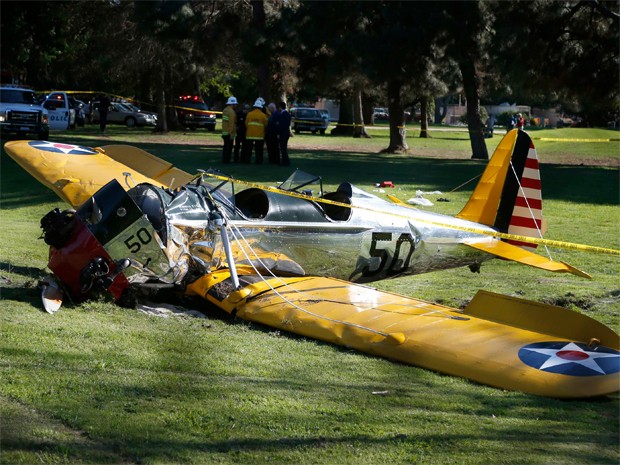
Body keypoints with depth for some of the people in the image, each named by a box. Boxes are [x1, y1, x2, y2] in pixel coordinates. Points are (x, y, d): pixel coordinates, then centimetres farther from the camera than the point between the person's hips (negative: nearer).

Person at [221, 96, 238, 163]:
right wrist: (232, 134, -20)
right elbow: (231, 124, -20)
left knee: (226, 147, 14)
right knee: (229, 147, -4)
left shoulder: (225, 110, 13)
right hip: (229, 133, -9)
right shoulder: (231, 112, -15)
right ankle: (226, 160, -4)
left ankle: (224, 160, 17)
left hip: (224, 132, 9)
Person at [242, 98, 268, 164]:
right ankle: (259, 161, 1)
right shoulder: (263, 115, -8)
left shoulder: (249, 114, -4)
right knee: (259, 150, 3)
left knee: (248, 149, 10)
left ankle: (246, 160, 12)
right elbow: (266, 124, 2)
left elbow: (246, 124, 4)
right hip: (259, 136, -2)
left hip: (250, 135, 2)